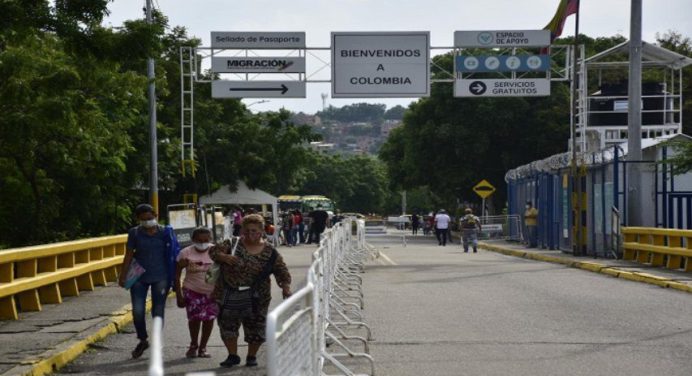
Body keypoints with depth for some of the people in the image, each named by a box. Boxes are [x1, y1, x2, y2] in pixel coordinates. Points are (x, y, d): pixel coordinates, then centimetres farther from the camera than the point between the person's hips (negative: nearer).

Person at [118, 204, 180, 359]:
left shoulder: (165, 232, 0)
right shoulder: (134, 233, 1)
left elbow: (173, 254, 4)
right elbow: (128, 256, 2)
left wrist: (173, 276, 1)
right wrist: (122, 276, -4)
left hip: (160, 277, -1)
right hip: (139, 277, 1)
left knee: (158, 312, 3)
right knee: (137, 311, -4)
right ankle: (143, 340, 19)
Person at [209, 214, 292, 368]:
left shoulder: (270, 252, -2)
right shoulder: (233, 244, -1)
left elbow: (282, 272, -2)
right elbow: (213, 251, -3)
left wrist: (286, 288, -19)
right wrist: (224, 257, -23)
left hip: (256, 298, 0)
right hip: (229, 295, 0)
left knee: (256, 327, 6)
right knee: (227, 325, 3)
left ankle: (252, 356, 26)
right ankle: (233, 355, 18)